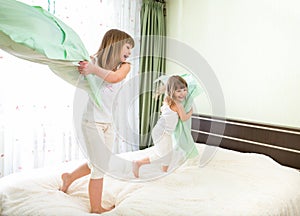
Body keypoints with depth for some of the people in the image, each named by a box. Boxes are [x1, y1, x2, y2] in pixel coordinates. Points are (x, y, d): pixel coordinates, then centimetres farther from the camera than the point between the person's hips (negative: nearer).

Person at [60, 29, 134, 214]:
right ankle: (96, 209, 20)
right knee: (100, 167, 1)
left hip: (108, 122, 6)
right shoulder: (93, 60, -4)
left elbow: (114, 77, -17)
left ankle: (69, 177, 44)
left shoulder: (125, 66, 3)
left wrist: (95, 69, -20)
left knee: (100, 164, 19)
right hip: (92, 122, -6)